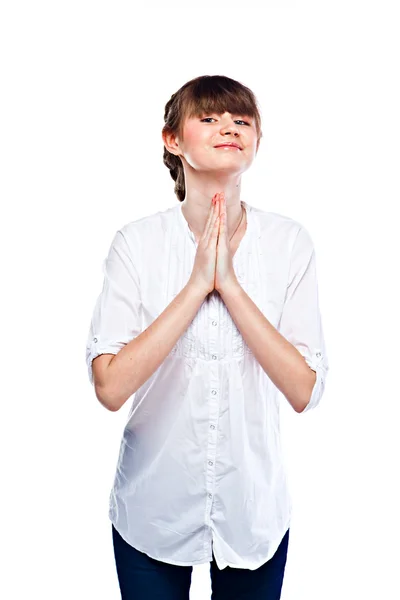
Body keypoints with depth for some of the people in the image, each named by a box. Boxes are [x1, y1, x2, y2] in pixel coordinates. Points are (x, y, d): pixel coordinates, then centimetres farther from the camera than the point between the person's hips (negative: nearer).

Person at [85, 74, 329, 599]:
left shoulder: (290, 242, -9)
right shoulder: (137, 242, -11)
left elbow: (304, 391, -14)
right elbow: (110, 387, -19)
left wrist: (229, 284, -21)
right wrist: (198, 284, -22)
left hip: (254, 511, 1)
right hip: (152, 511, -1)